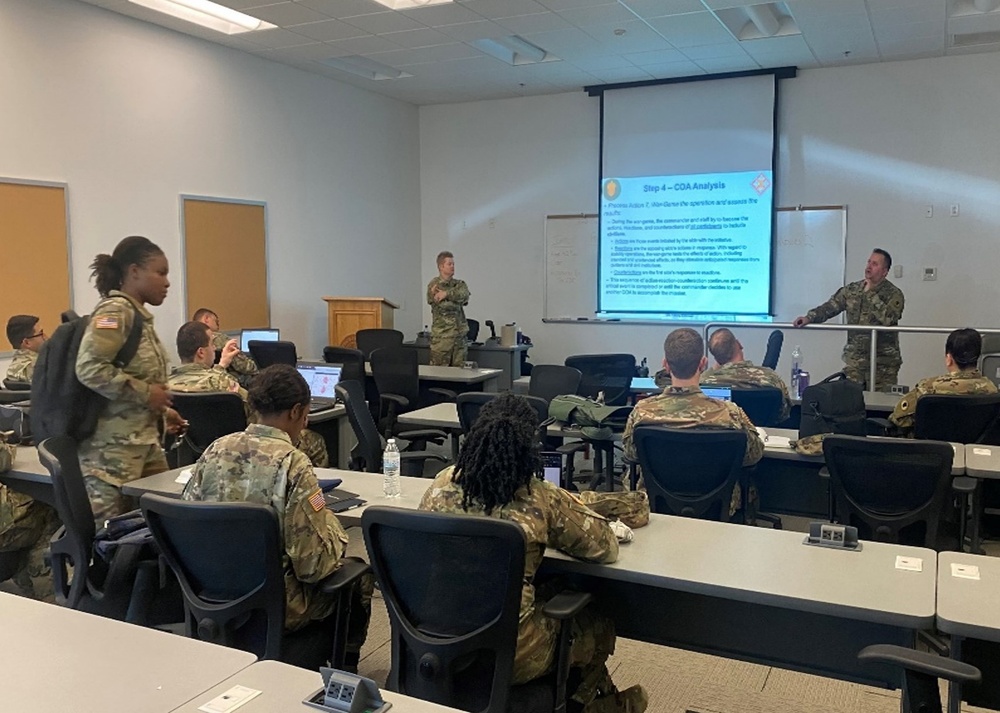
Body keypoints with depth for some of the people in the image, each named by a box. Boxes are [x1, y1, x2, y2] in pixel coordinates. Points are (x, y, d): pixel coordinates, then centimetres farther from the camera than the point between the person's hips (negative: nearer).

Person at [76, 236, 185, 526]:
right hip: (113, 446, -9)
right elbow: (89, 368, -26)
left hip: (143, 440, 9)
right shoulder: (115, 311, -14)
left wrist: (161, 410, 14)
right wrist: (145, 393, -19)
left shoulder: (138, 314, 14)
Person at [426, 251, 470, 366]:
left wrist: (446, 294, -19)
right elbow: (443, 305, -14)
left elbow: (464, 296, -10)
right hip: (441, 335, -5)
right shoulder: (433, 285, -1)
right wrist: (456, 299, -5)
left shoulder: (460, 284, 13)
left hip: (460, 334, 5)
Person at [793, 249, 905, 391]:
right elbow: (829, 307, 2)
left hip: (883, 363, -4)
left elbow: (887, 319, -22)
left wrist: (871, 293, -16)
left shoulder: (894, 294, -5)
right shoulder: (852, 290, 8)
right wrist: (809, 317, -15)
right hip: (854, 359, 4)